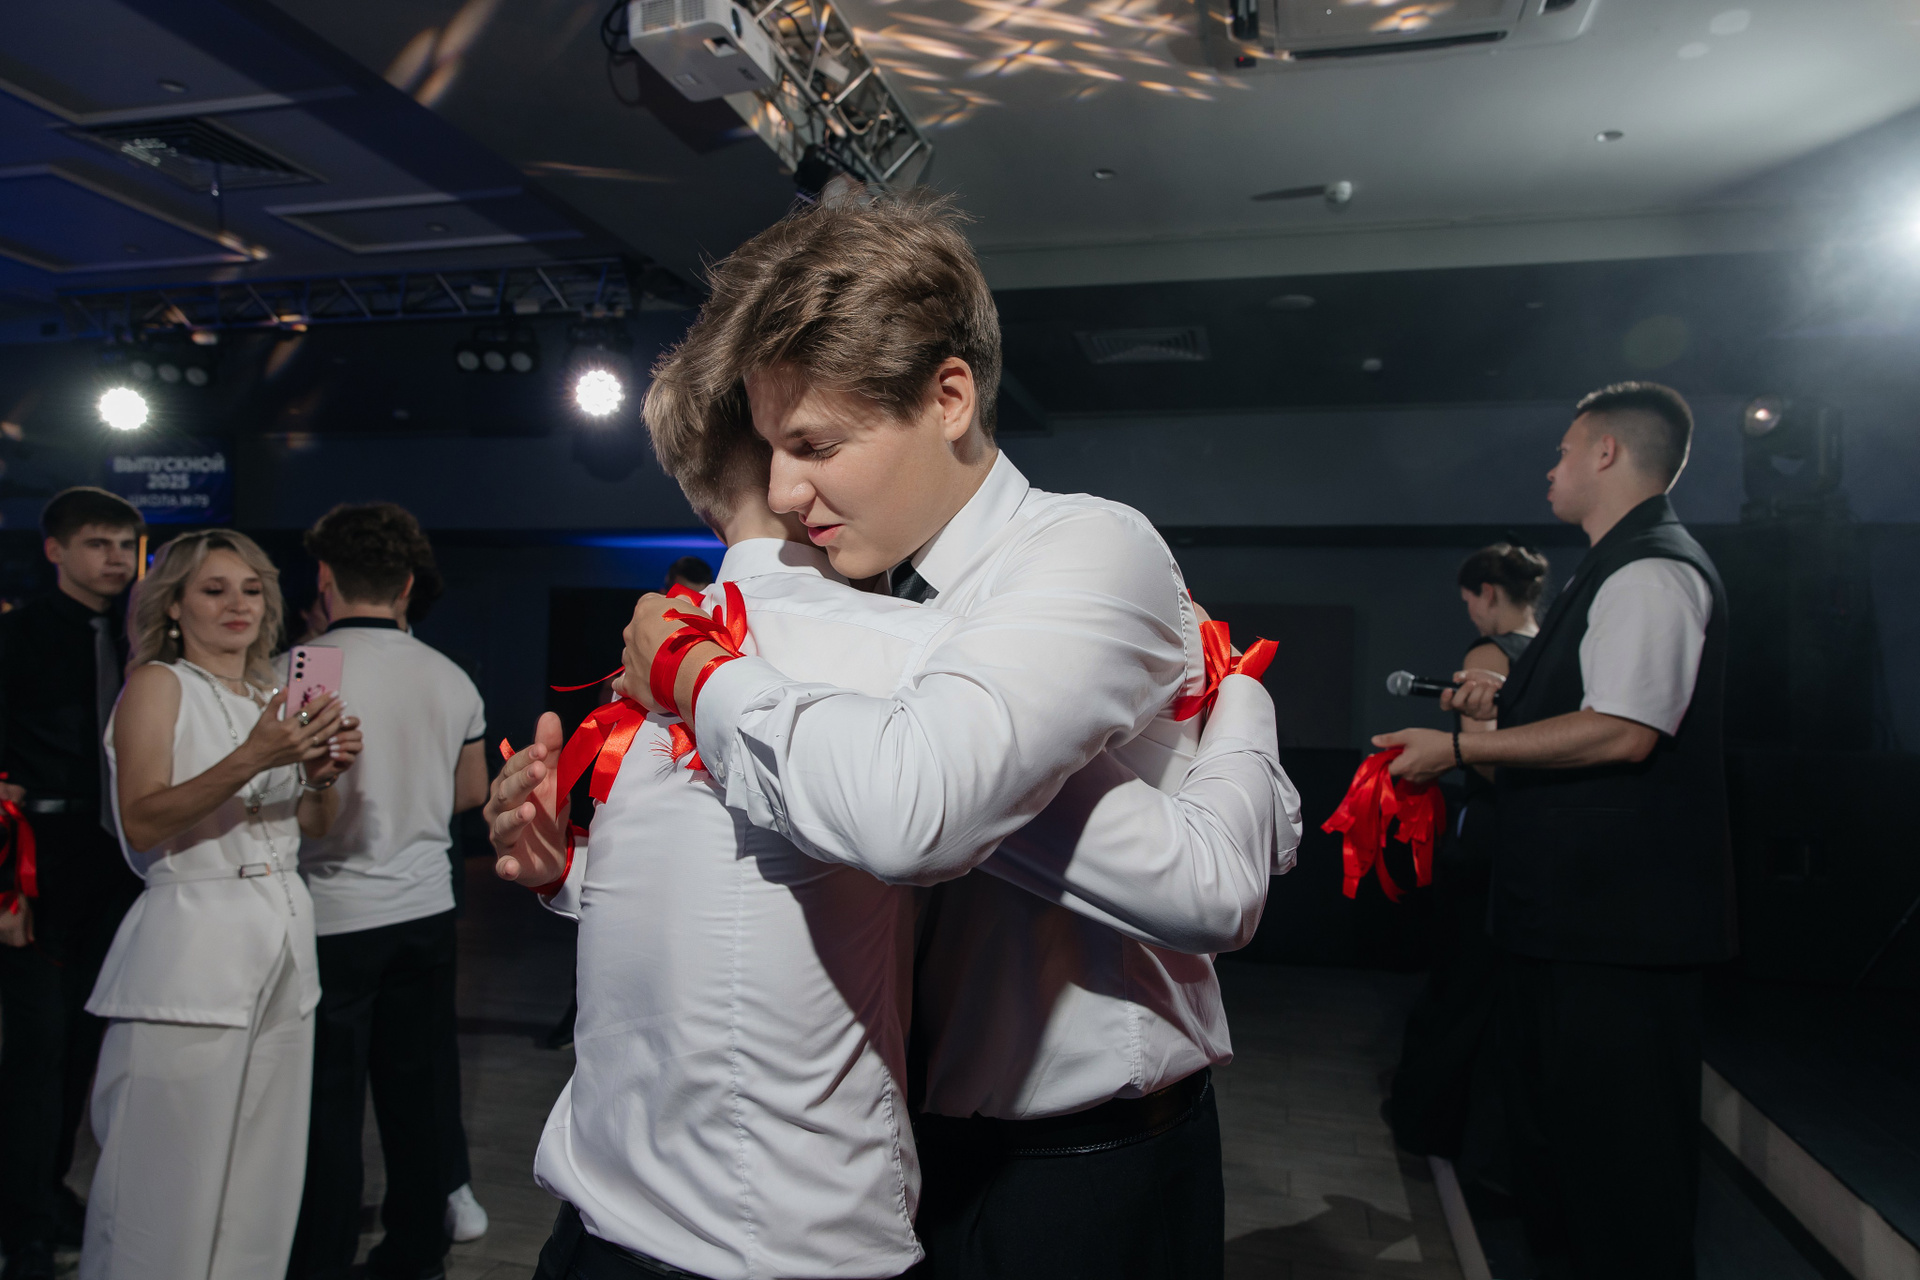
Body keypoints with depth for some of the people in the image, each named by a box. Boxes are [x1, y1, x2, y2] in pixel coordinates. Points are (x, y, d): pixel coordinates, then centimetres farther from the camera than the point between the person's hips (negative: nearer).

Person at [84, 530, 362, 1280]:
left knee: (262, 1174, 11)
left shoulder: (272, 696, 14)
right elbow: (142, 824, -16)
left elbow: (314, 825, 12)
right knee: (171, 1176, -1)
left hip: (283, 939, 6)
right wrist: (251, 759, -26)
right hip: (193, 943, -6)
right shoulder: (157, 684, -3)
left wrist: (326, 770, -7)